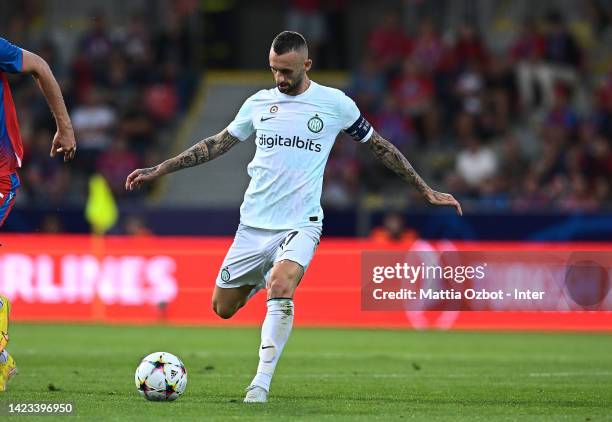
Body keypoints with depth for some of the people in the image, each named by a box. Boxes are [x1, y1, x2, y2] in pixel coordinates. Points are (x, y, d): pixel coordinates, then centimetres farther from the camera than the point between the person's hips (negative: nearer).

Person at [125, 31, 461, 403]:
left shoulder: (335, 104, -1)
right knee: (223, 308, 5)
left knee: (281, 288, -32)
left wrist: (427, 191, 11)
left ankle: (262, 383, -27)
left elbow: (379, 146, 10)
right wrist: (158, 171, 15)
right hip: (254, 223, 4)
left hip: (301, 224, -4)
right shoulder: (259, 103, 6)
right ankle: (262, 279, 40)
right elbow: (216, 145, 17)